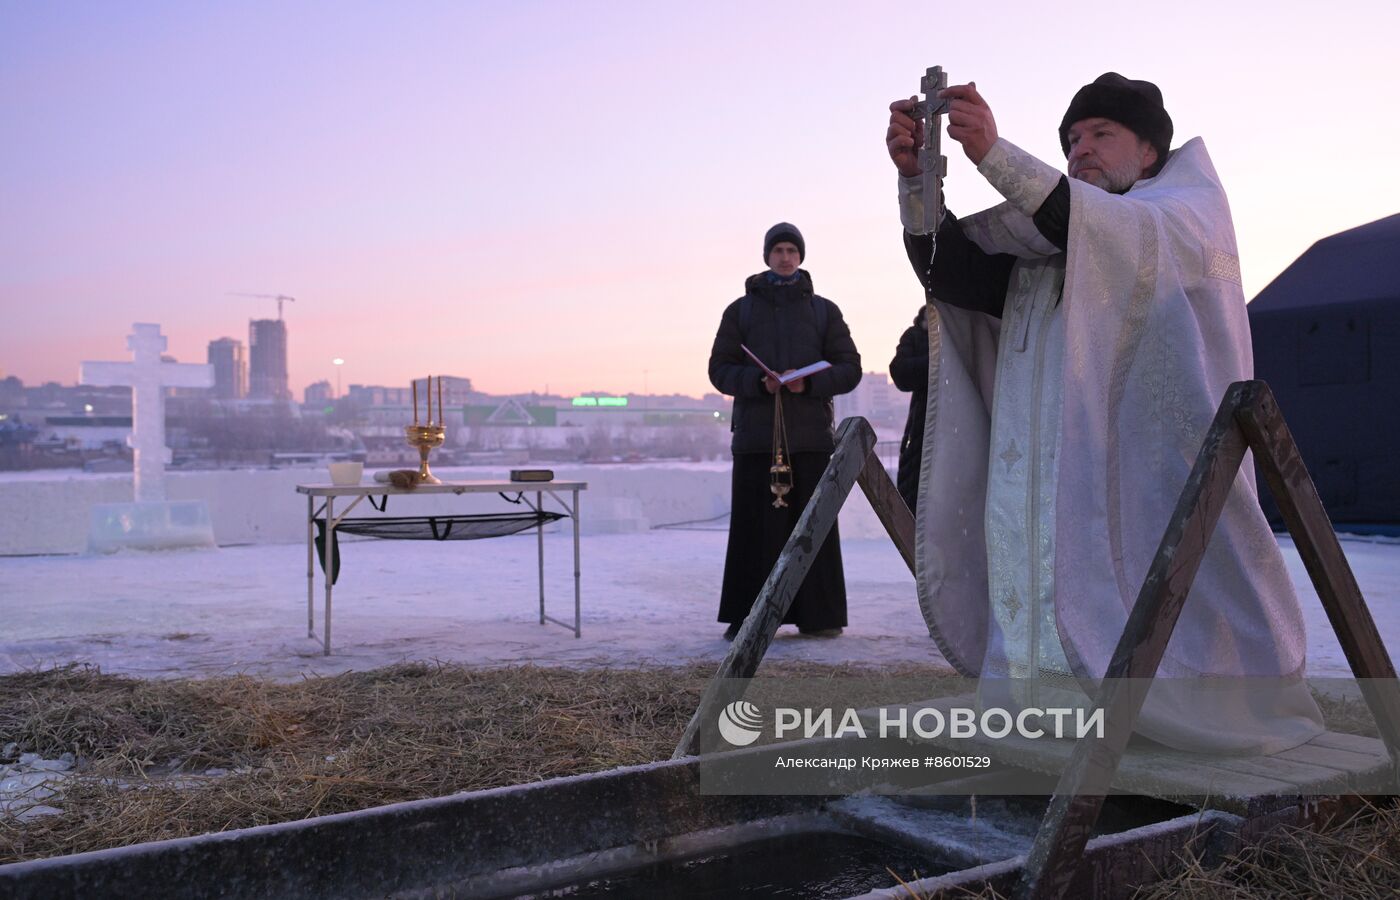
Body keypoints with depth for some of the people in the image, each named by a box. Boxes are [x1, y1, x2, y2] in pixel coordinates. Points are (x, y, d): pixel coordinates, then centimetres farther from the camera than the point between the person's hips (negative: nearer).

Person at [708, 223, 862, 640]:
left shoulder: (823, 311, 14)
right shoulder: (741, 310, 12)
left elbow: (850, 368, 8)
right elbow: (719, 369, 6)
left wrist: (809, 383, -11)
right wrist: (758, 383, -13)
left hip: (810, 433, 1)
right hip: (756, 431, 0)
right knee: (755, 525, -3)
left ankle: (817, 615, 7)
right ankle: (746, 618, 1)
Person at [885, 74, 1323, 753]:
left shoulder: (1191, 209, 7)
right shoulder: (1046, 246, 23)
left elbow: (1129, 236, -17)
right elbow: (949, 270, 8)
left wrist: (995, 155, -25)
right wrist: (915, 177, -7)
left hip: (1155, 467, -5)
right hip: (1062, 486, 5)